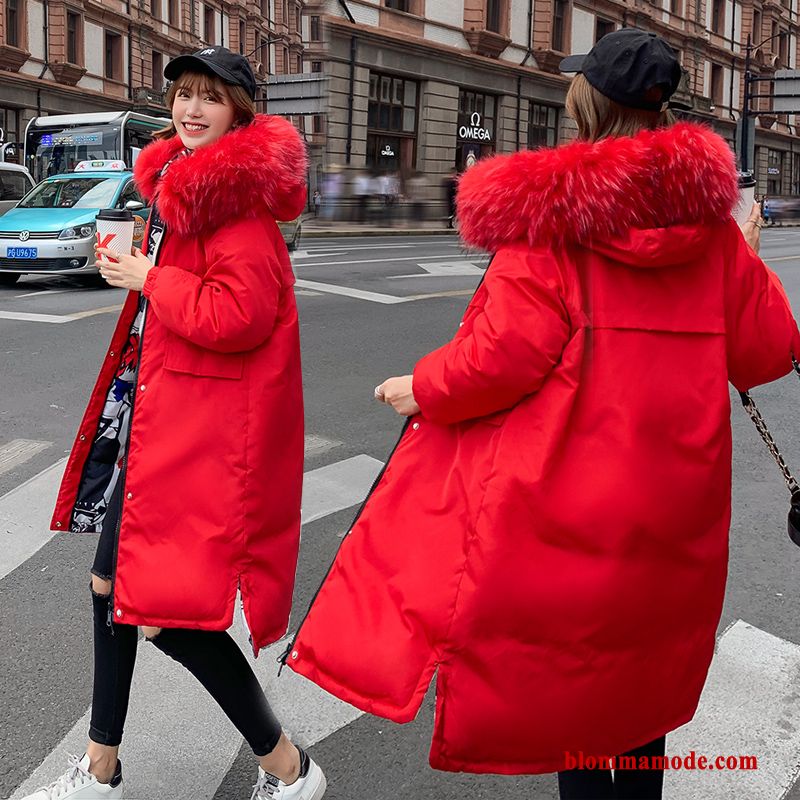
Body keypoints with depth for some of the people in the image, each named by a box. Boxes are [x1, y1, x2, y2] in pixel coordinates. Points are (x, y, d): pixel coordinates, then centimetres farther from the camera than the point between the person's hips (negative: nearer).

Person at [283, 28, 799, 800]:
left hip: (567, 506, -5)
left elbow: (505, 351, -21)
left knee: (567, 670, 9)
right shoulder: (709, 222, 1)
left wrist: (421, 389, -3)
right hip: (672, 508, 5)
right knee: (642, 668, 21)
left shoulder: (549, 214, -13)